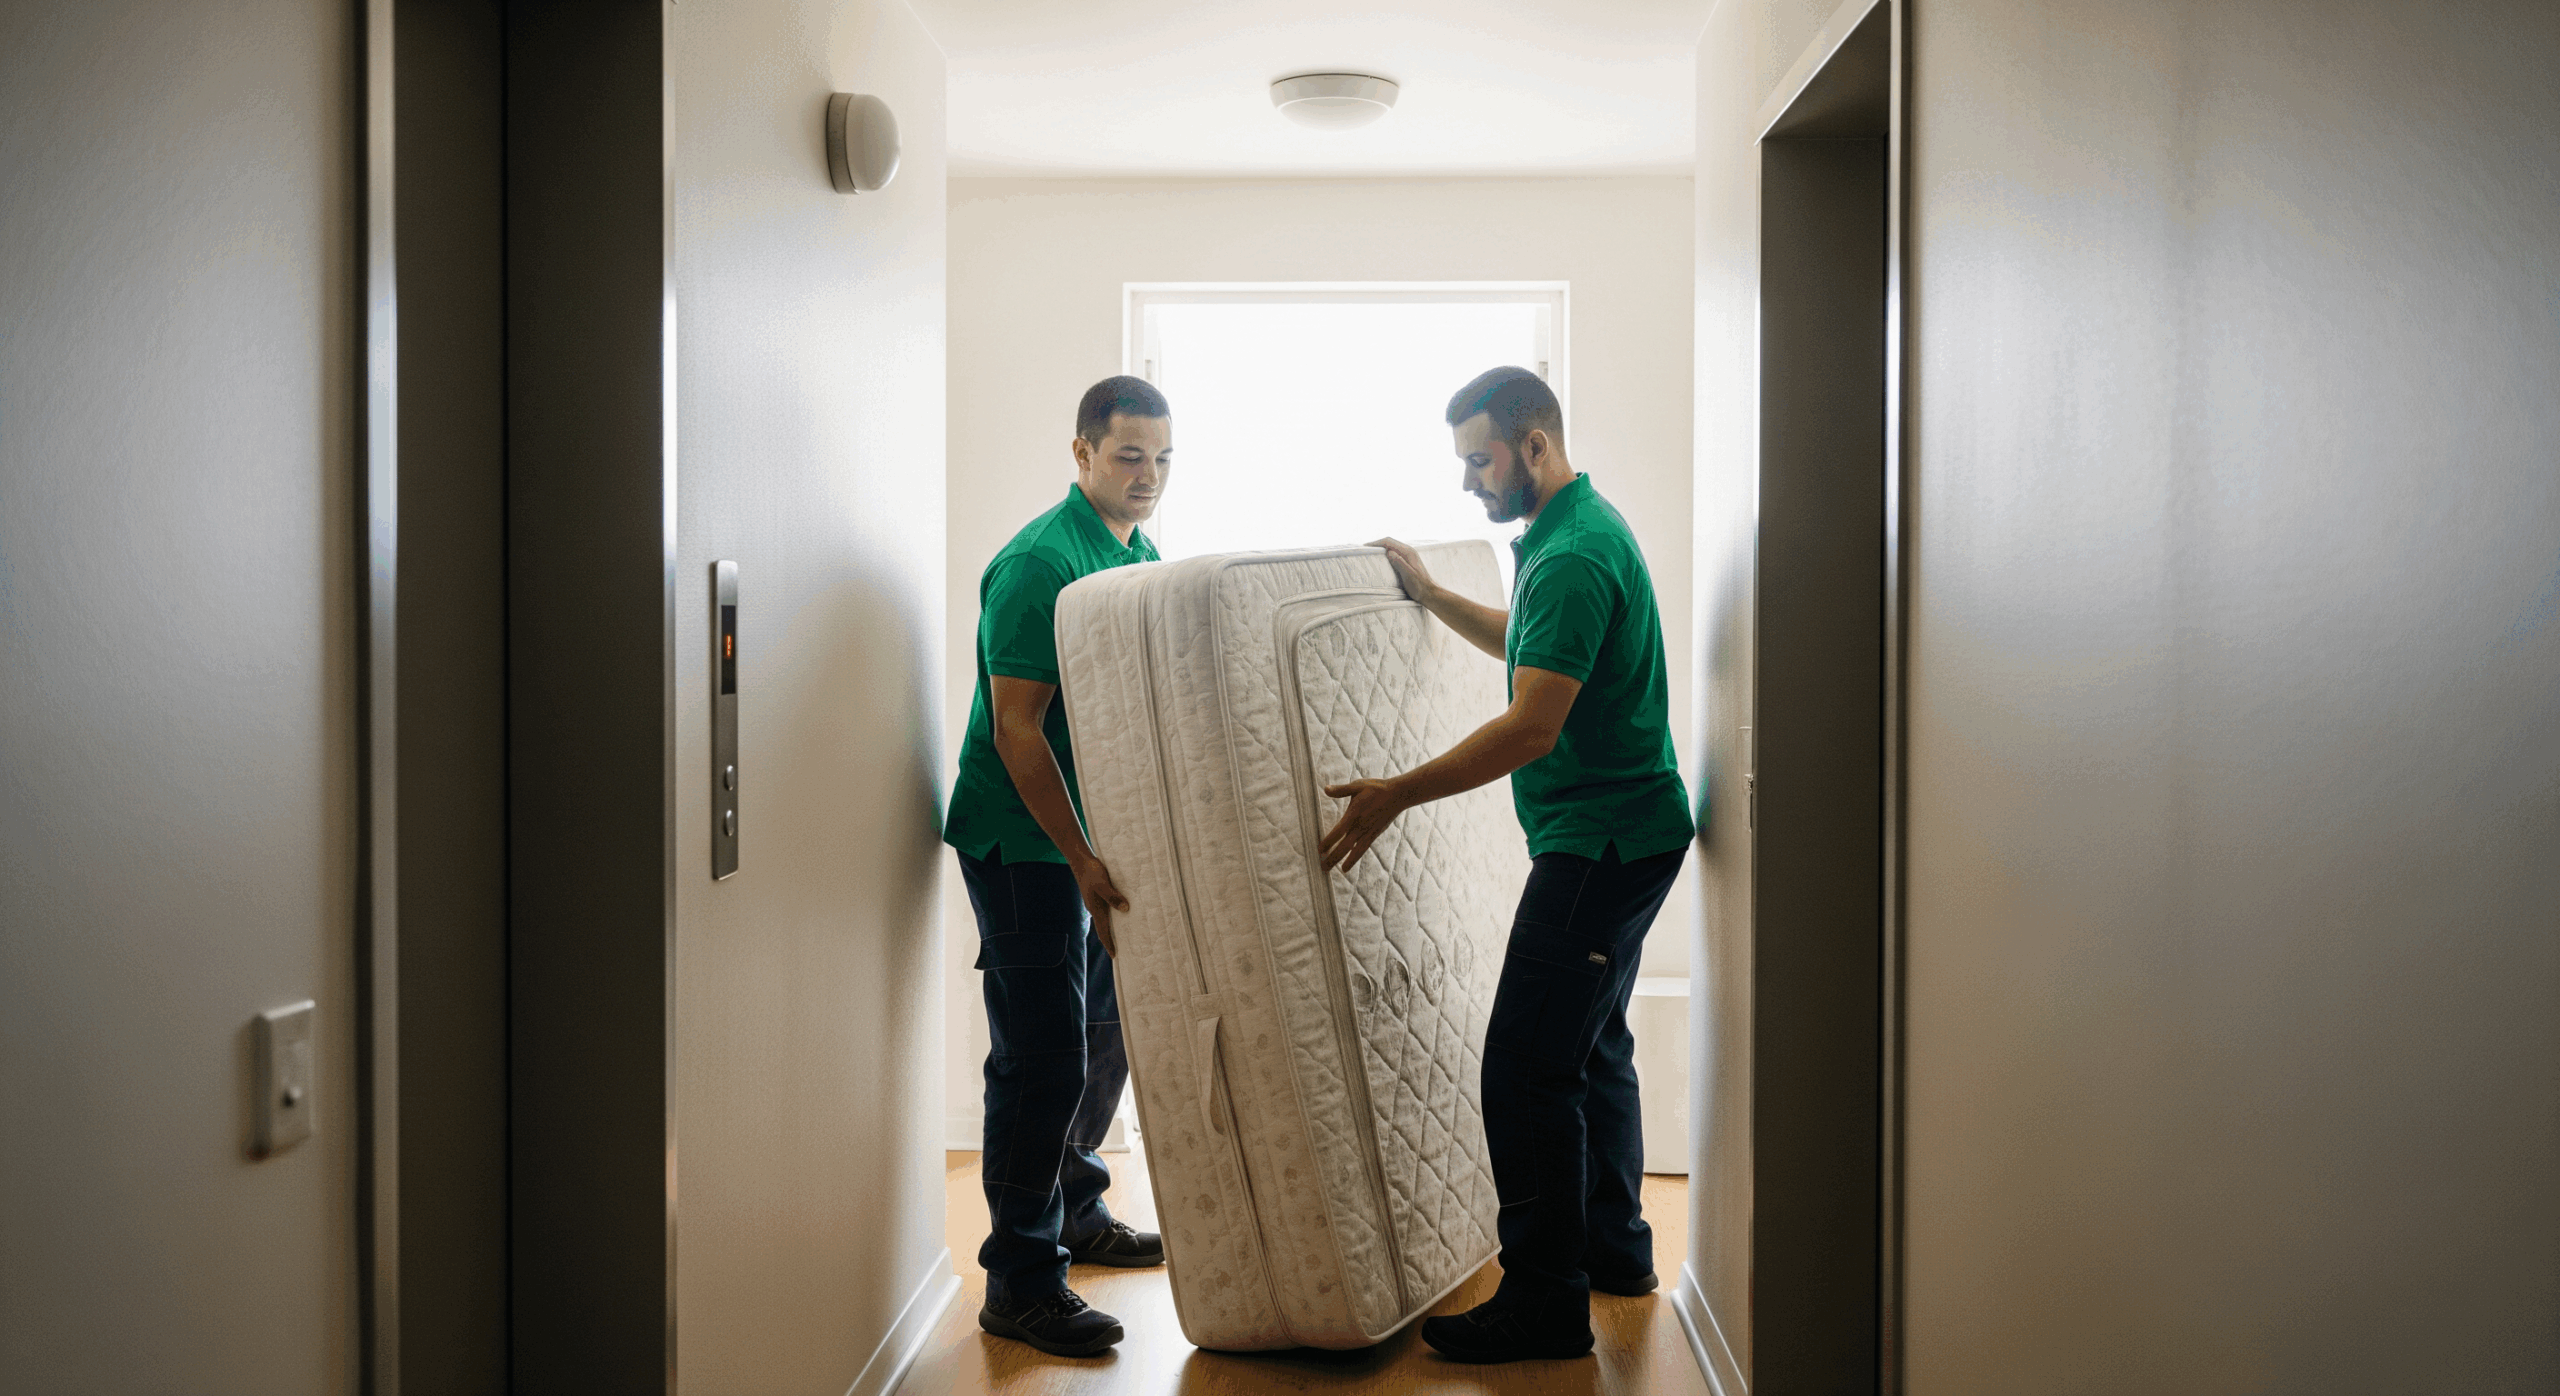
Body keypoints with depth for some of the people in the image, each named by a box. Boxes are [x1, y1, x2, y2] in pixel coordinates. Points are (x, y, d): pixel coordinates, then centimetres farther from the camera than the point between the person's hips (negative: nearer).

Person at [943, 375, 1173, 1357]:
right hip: (1025, 842, -9)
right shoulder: (1038, 564, -17)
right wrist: (1082, 862, -26)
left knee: (1106, 1037, 18)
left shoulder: (1142, 556, 11)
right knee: (1043, 1059, -6)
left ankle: (1074, 1213, 37)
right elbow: (1017, 731, -21)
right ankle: (1019, 1284, 3)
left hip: (1098, 836, 9)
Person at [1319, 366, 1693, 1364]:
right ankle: (1614, 1248, 34)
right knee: (1591, 1045, 20)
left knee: (1527, 1065, -9)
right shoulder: (1573, 532, 13)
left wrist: (1398, 795, -26)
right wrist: (1434, 597, 21)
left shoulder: (1574, 557, -21)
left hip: (1600, 843, -11)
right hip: (1625, 832, 11)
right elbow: (1532, 650, 29)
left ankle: (1546, 1302, -3)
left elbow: (1532, 726, -28)